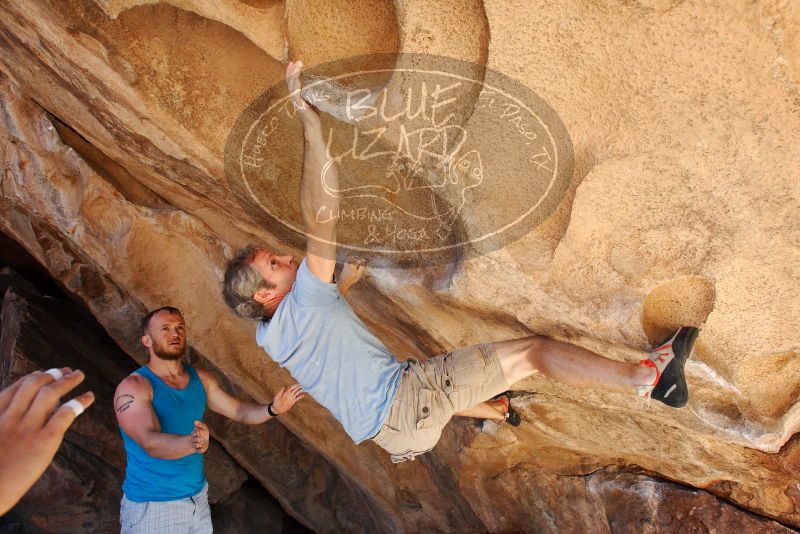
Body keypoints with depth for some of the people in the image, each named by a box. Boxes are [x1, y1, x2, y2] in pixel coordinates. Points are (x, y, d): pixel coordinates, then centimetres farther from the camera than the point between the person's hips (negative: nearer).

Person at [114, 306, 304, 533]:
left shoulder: (201, 379, 3)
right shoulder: (133, 387, -16)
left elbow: (240, 411, 9)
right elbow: (151, 443, -29)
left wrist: (272, 409, -11)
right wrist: (191, 443, -47)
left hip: (198, 499, 6)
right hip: (151, 507, -5)